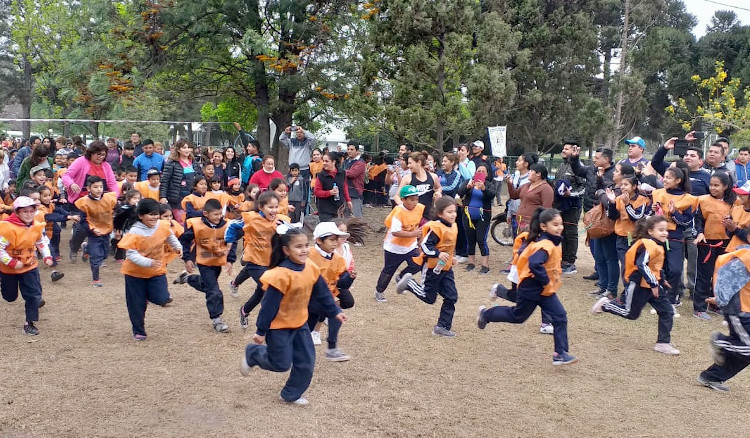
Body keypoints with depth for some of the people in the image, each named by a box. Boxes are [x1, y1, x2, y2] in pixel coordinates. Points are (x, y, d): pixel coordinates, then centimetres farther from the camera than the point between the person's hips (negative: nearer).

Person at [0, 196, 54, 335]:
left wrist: (47, 256, -2)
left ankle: (29, 323, 6)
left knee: (34, 295, -5)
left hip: (30, 265, 3)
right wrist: (12, 263, -28)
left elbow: (42, 242, 10)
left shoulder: (37, 227, -8)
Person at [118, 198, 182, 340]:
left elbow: (170, 237, 14)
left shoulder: (163, 226, -10)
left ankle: (148, 294, 24)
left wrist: (178, 247, 2)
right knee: (137, 304, 6)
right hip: (135, 272, -3)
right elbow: (131, 254, -25)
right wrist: (149, 262, -35)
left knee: (162, 299, -11)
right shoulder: (134, 233, -23)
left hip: (157, 271, 3)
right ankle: (138, 331, 26)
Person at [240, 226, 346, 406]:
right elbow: (269, 305, -23)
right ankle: (252, 353, 30)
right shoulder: (282, 275, -29)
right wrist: (261, 331, -18)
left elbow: (323, 294, 7)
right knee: (281, 363, 4)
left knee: (306, 362, 6)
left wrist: (334, 312, 8)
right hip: (279, 326, -7)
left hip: (300, 323, 7)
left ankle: (291, 394, 25)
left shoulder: (311, 270, -8)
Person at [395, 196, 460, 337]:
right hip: (433, 268, -8)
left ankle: (443, 326, 11)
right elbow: (425, 246, -26)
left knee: (451, 297, 3)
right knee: (429, 298, 6)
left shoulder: (454, 226, 5)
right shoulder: (436, 228, -23)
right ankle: (408, 283, 27)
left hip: (446, 268, 8)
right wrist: (438, 254, -37)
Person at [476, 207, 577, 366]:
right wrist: (546, 281, -28)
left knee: (560, 318, -1)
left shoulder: (553, 243, 5)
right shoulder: (545, 246, -25)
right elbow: (534, 264, -41)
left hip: (546, 291, 8)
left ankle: (560, 353, 0)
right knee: (518, 315, 11)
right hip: (531, 290, -8)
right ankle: (486, 314, 33)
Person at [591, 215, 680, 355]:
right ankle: (605, 304, 26)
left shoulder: (658, 245, 11)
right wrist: (653, 284, -27)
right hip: (639, 285, -9)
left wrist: (661, 280, 23)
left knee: (667, 312, 3)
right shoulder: (648, 245, -21)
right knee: (630, 313, 4)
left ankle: (663, 343, 10)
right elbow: (642, 265, -30)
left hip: (652, 285, 9)